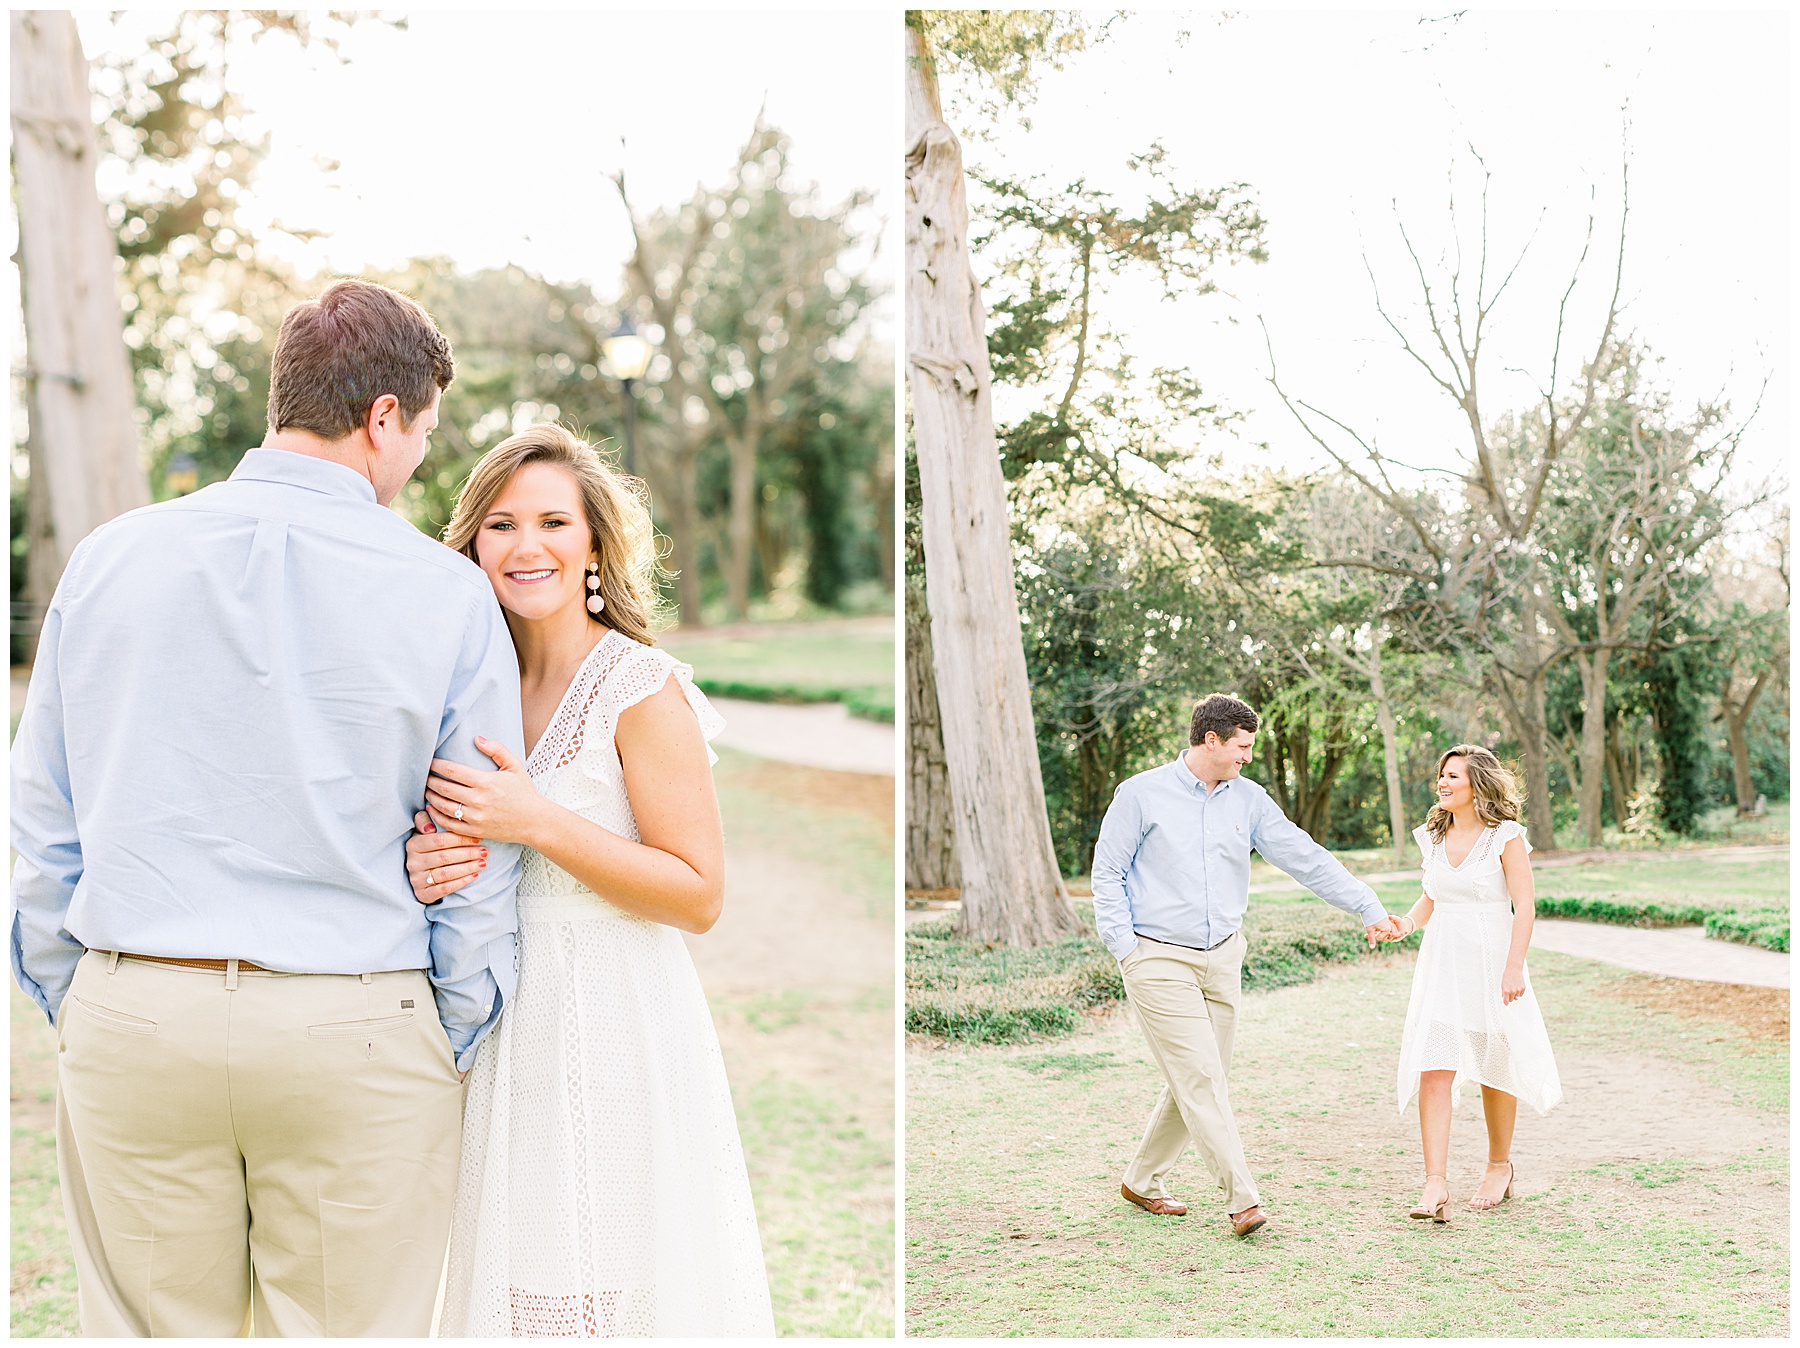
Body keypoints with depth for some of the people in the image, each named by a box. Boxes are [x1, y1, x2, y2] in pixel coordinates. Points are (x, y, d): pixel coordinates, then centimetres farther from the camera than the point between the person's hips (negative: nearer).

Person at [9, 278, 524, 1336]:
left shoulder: (109, 559, 2)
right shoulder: (447, 593, -5)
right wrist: (450, 1051, 9)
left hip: (133, 1018, 3)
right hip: (356, 1033, -2)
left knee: (147, 1329, 15)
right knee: (349, 1329, 10)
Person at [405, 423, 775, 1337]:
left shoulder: (642, 689, -11)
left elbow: (699, 897, -14)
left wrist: (536, 821, -19)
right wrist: (426, 868, -5)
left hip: (613, 1033, -6)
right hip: (504, 1032, 6)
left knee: (607, 1292, 0)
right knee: (516, 1280, 13)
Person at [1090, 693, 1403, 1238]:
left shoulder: (1248, 799, 6)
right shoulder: (1141, 794, -7)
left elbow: (1306, 858, 5)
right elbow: (1107, 873, -3)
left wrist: (1369, 907, 0)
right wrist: (1126, 950, -10)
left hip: (1222, 957, 6)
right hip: (1159, 961, -5)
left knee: (1198, 1079, 10)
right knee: (1200, 1078, -11)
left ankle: (1143, 1180, 26)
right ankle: (1242, 1198, -10)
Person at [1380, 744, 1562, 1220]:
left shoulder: (1506, 837, -7)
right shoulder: (1433, 837, 8)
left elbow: (1524, 908, -9)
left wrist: (1514, 968, -17)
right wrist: (1407, 924, 1)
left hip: (1491, 961, -4)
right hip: (1441, 962, 4)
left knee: (1495, 1070, 11)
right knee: (1434, 1070, -10)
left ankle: (1499, 1167, 32)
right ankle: (1436, 1185, -15)